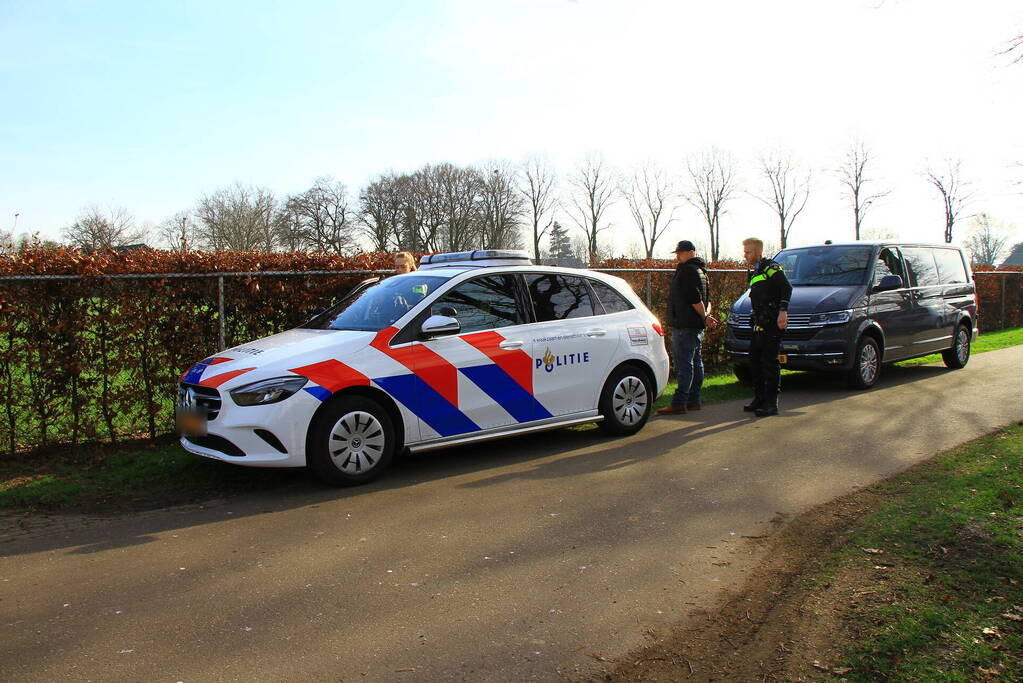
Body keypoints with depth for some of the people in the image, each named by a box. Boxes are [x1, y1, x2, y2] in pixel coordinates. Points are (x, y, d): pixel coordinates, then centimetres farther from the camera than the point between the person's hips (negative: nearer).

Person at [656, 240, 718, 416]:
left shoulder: (687, 270, -12)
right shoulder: (700, 271, 20)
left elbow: (695, 299, -19)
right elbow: (707, 299, 18)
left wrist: (704, 316, -9)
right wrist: (706, 315, 3)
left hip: (685, 327, -11)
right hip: (696, 326, 11)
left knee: (684, 365, -11)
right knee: (695, 363, 11)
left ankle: (679, 403, -11)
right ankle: (693, 401, 18)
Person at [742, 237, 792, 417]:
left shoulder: (770, 268, -6)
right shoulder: (753, 272, 21)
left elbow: (786, 288, -16)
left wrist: (783, 311, -25)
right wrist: (756, 320, 17)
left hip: (773, 323, -9)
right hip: (760, 325, 9)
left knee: (770, 363, -7)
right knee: (755, 360, 11)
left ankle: (771, 404, -3)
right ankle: (759, 399, 21)